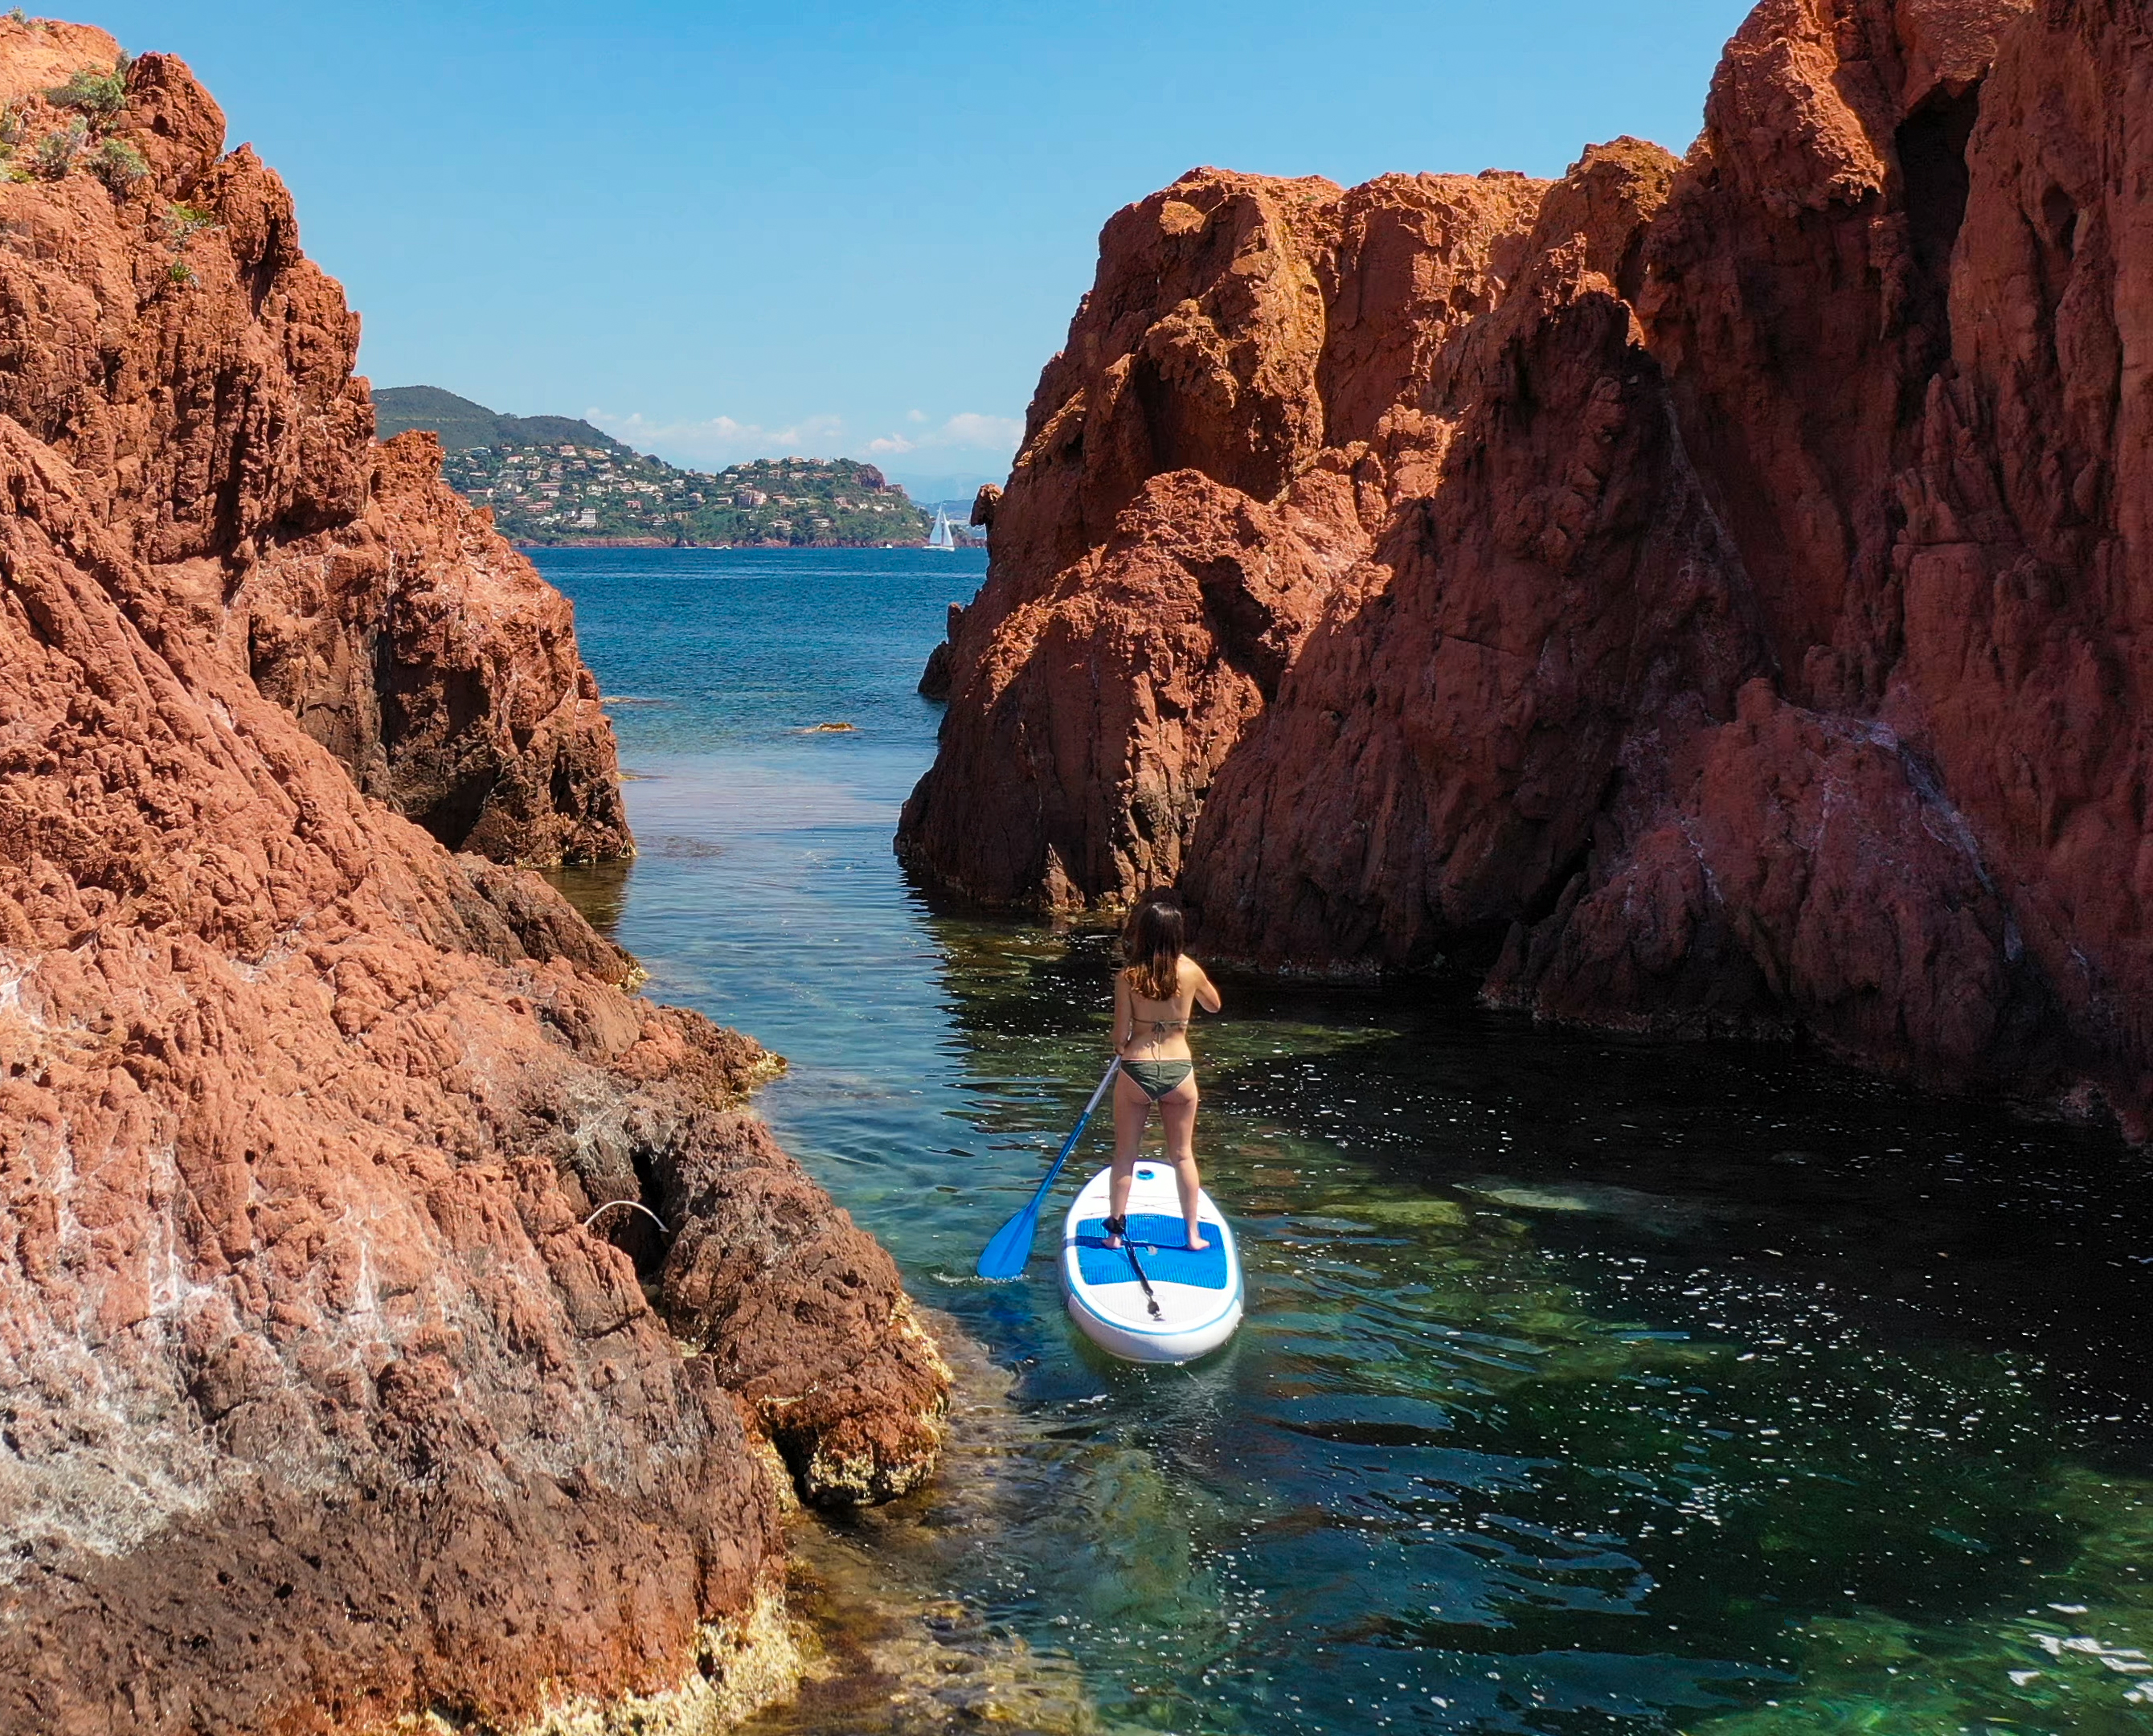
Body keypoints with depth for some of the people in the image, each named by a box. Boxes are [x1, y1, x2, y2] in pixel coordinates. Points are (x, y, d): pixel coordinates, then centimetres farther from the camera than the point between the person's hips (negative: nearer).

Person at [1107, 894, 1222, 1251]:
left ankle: (1116, 1231, 17)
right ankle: (1193, 1234, 19)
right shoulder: (1190, 971, -6)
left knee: (1125, 1155, 13)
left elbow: (1120, 1038, -10)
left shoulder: (1127, 977, -11)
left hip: (1136, 1073, -2)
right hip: (1179, 1072, 2)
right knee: (1182, 1155, 15)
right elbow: (1214, 1005, 16)